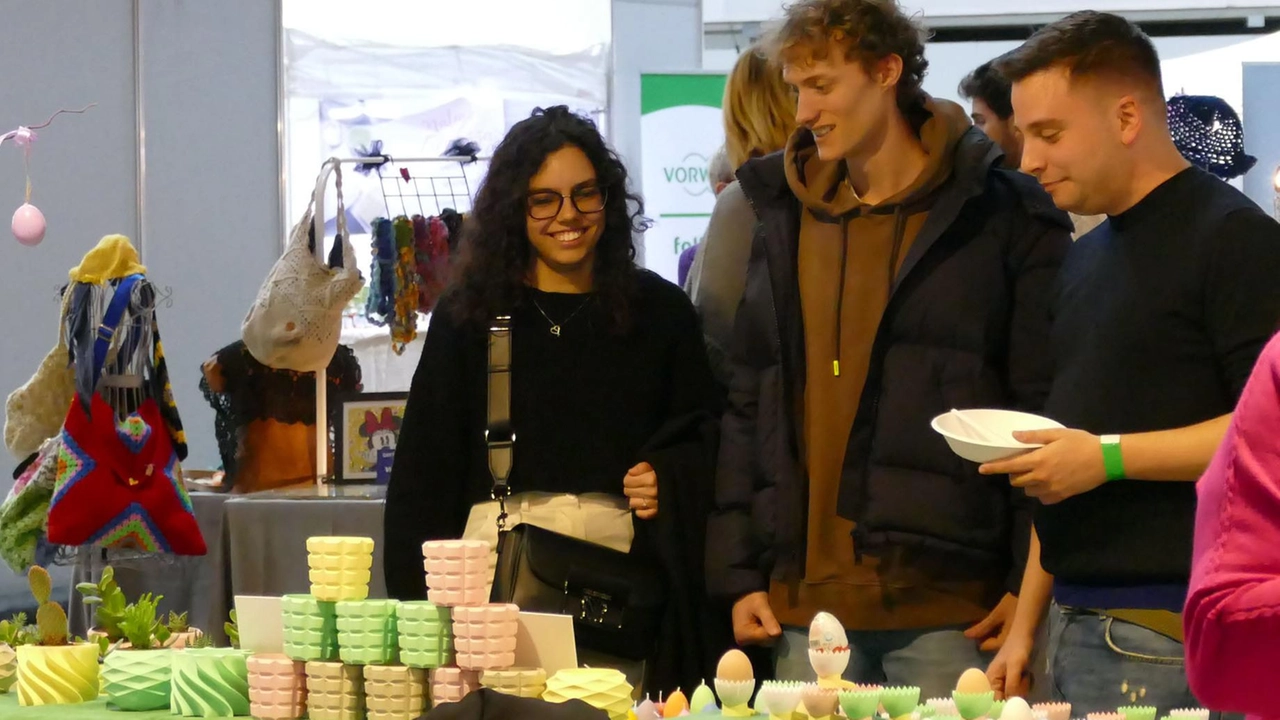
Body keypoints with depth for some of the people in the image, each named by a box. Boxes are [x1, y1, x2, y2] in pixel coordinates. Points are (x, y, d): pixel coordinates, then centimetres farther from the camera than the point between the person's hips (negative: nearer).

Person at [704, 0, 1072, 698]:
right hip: (806, 601, 4)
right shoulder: (786, 222, 14)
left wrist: (1031, 579, -8)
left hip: (949, 606, -4)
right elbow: (747, 405, 15)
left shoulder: (1005, 218, 0)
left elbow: (1044, 410, -3)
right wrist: (739, 574, 8)